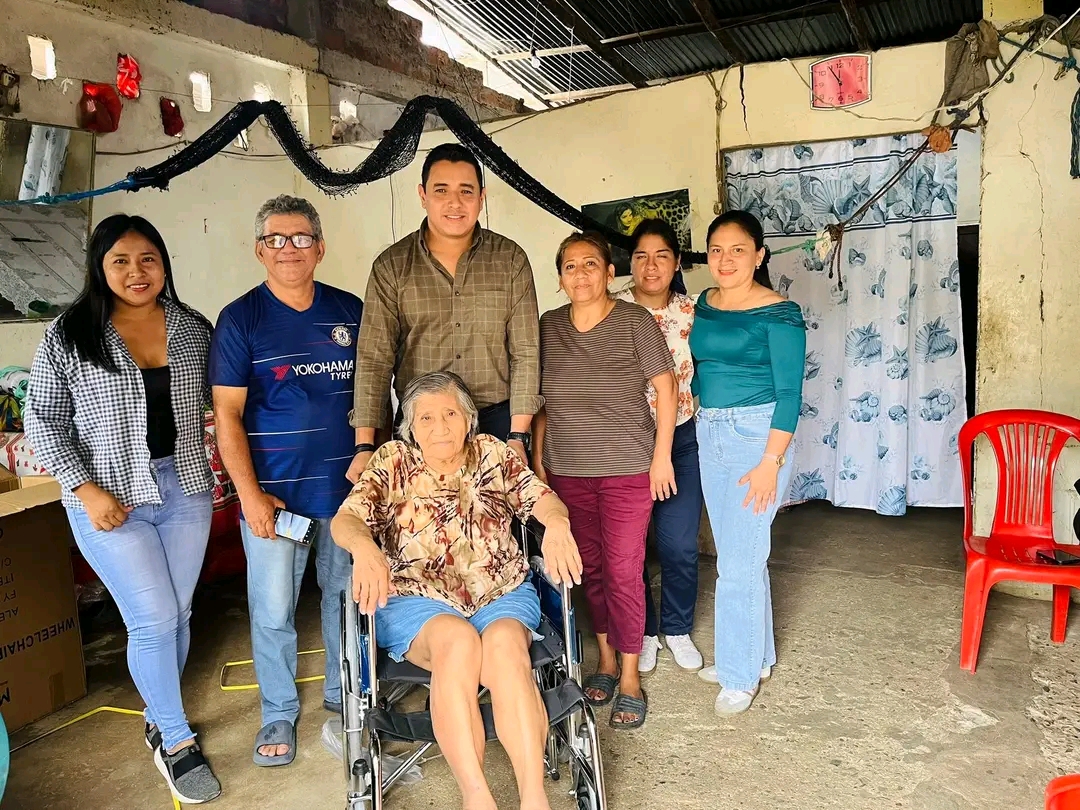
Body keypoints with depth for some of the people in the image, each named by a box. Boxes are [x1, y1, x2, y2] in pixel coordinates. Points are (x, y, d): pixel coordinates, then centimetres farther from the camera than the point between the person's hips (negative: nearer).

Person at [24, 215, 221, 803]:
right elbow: (43, 421, -4)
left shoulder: (194, 330, 3)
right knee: (153, 620, -3)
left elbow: (215, 405, 11)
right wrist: (87, 490, -12)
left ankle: (159, 720, 35)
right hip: (112, 500, -3)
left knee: (176, 614, 12)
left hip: (185, 490, 3)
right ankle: (176, 741, 16)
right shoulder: (67, 336, -5)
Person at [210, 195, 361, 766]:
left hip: (347, 484, 3)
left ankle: (343, 696, 35)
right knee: (273, 609, 5)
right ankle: (279, 713, 27)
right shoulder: (240, 318, -3)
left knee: (345, 595, 14)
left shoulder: (349, 310, 5)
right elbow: (227, 413, -5)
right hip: (274, 490, -2)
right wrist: (250, 495, -11)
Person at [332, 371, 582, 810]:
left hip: (501, 594, 1)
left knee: (505, 643, -31)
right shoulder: (392, 463, 5)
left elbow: (542, 497, 0)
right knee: (456, 639, -34)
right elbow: (345, 519, -7)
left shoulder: (493, 453, 10)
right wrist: (364, 546, -32)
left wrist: (556, 524, -25)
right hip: (417, 598, -1)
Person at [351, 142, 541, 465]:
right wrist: (365, 445, -11)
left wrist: (518, 436, -7)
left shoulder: (511, 260, 2)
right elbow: (374, 358, -3)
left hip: (497, 419, 1)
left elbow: (525, 353, 0)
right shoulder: (391, 266, 2)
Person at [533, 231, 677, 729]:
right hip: (567, 471, 4)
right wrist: (537, 456, 8)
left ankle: (630, 676, 15)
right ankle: (605, 658, 30)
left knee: (623, 572, -2)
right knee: (589, 567, 12)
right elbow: (542, 400, 11)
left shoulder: (635, 322, -7)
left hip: (628, 471, -4)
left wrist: (662, 456, -7)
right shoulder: (548, 327, 4)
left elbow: (665, 389, -5)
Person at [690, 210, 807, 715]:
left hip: (757, 434, -7)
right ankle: (755, 655, 32)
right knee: (737, 554, 16)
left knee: (740, 560, -3)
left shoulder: (779, 314, -11)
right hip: (709, 433, 7)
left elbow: (789, 392, -13)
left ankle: (742, 676, 14)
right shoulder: (703, 305, 8)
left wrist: (771, 461, -18)